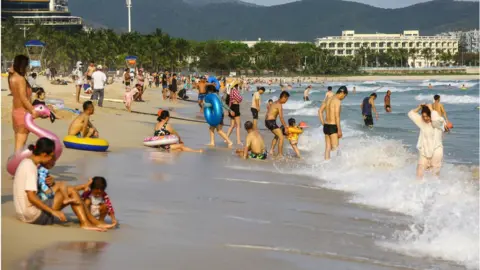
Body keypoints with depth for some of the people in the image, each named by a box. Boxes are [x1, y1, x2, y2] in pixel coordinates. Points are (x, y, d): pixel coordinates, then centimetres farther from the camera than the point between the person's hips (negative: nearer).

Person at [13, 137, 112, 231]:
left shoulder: (26, 162, 12)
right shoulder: (30, 167, -18)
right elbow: (31, 196, -24)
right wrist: (53, 211, -21)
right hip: (34, 216, -10)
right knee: (70, 191, -8)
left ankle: (95, 222, 11)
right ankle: (85, 223, -3)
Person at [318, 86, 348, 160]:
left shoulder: (328, 99, 11)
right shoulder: (337, 101, -15)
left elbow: (320, 111, 14)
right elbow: (337, 116, -19)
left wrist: (323, 123, 16)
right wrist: (339, 130, -17)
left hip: (326, 126, 8)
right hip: (333, 127, -8)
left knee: (328, 147, 12)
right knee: (335, 148, -5)